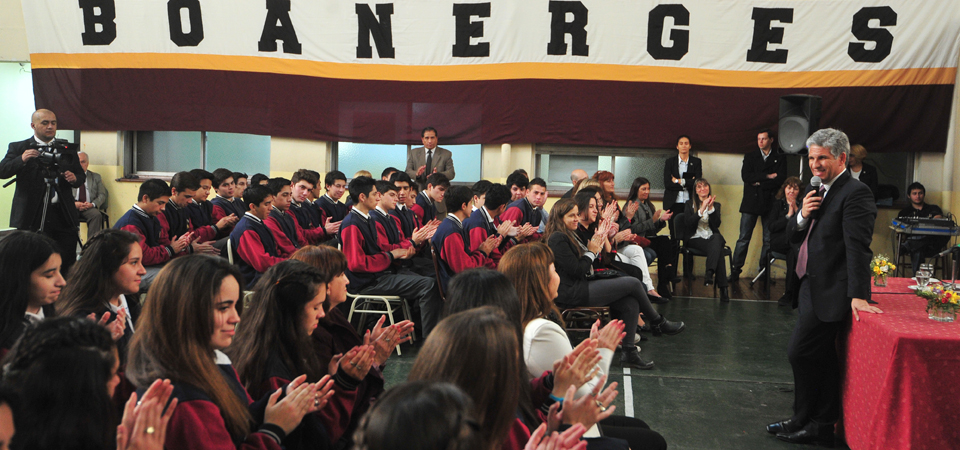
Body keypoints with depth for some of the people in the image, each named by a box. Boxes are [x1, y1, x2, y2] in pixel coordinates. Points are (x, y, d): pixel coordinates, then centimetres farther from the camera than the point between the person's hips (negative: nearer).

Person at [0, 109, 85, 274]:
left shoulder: (68, 150, 15)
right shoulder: (18, 148, 8)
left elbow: (81, 177, 19)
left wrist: (74, 178, -5)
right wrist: (22, 160, -21)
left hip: (63, 217, 2)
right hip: (31, 218, -2)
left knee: (67, 265, -2)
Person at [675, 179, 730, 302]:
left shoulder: (716, 205, 18)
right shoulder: (690, 205, 13)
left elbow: (717, 224, 0)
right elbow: (688, 223, -6)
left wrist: (711, 207, -10)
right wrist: (702, 209, -13)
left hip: (712, 237, 2)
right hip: (695, 238, -2)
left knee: (717, 238, -39)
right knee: (717, 250, -34)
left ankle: (710, 273, -53)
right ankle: (722, 287, -44)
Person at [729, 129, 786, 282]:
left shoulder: (780, 158, 9)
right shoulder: (750, 157, 12)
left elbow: (780, 180, -4)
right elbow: (745, 176, -4)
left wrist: (759, 183, -7)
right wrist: (767, 176, -8)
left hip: (770, 203, 0)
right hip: (751, 202, 0)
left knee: (768, 240, 2)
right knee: (744, 238, -3)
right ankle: (735, 270, -1)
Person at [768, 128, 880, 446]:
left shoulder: (855, 193, -14)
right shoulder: (820, 191, 15)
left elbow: (858, 247, -22)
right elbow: (793, 236, 17)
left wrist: (858, 295, -27)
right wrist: (803, 216, -5)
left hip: (831, 292, -10)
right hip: (815, 287, 10)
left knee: (800, 352, -6)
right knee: (823, 357, 15)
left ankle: (804, 422, 9)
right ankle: (822, 425, 25)